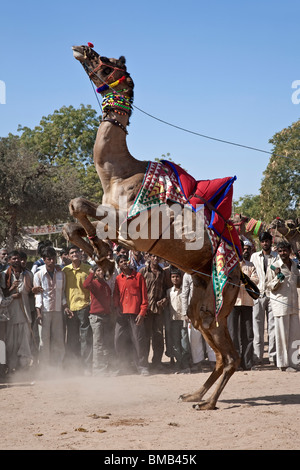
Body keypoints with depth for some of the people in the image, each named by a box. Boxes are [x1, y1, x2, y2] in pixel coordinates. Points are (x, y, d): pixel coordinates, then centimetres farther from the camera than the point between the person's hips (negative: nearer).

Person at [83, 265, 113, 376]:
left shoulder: (106, 285, 18)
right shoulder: (93, 283, -3)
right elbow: (85, 285, -28)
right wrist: (91, 273, -18)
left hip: (107, 316, 6)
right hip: (96, 316, -6)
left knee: (107, 344, 5)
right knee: (98, 344, -6)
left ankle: (106, 368, 10)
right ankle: (97, 369, -2)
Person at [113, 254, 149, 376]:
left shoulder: (138, 276, 4)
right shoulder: (118, 279, 14)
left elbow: (144, 296, 2)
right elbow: (116, 295, 17)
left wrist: (142, 312, -7)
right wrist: (117, 307, -2)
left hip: (135, 314, -4)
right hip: (122, 314, 4)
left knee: (138, 340, -5)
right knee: (119, 340, 1)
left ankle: (142, 368, 1)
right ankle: (123, 366, 13)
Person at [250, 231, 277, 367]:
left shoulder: (277, 257, 7)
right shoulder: (254, 256, 11)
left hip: (272, 295, -1)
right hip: (258, 295, 1)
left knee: (273, 326, -1)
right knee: (258, 327, -1)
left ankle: (273, 357, 5)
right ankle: (257, 358, 1)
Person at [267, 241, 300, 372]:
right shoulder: (275, 266, -4)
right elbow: (271, 287, -4)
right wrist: (278, 278, -21)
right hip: (280, 303, -6)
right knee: (282, 334, -3)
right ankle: (283, 363, 4)